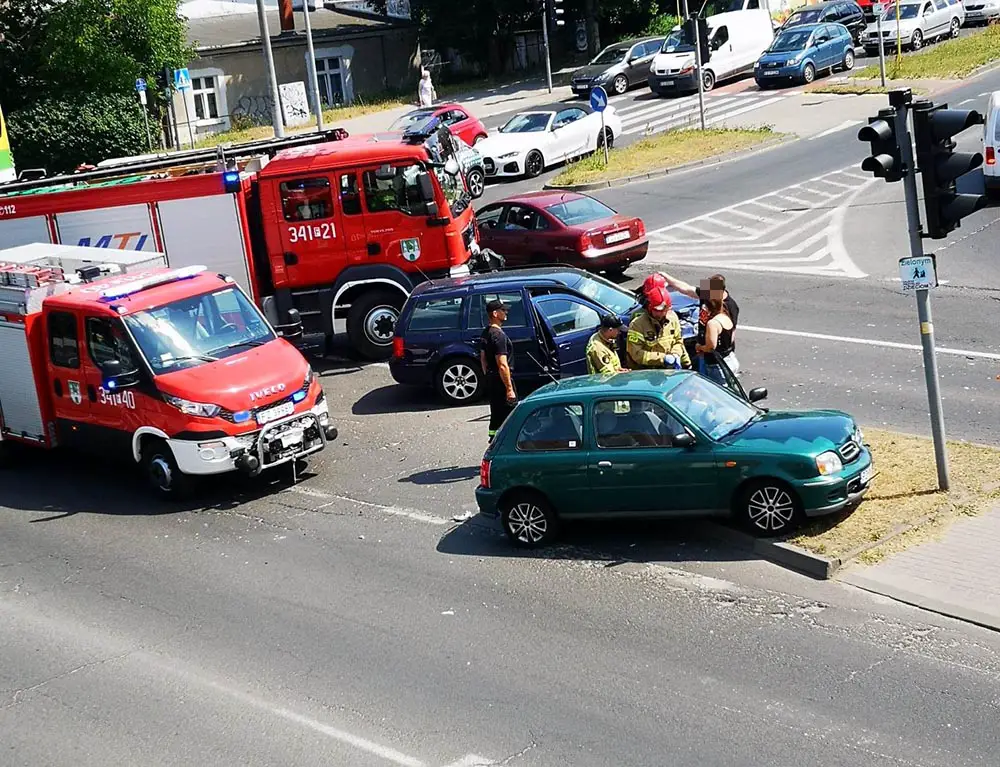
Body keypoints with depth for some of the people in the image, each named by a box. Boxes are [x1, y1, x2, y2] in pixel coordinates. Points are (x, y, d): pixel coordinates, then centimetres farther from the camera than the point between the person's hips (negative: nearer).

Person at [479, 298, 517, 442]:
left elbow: (483, 358, 18)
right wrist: (509, 388, -20)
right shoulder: (499, 335, -19)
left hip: (491, 381, 10)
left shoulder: (485, 332, 11)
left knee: (496, 417, 15)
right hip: (501, 381, -10)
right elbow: (502, 365, -22)